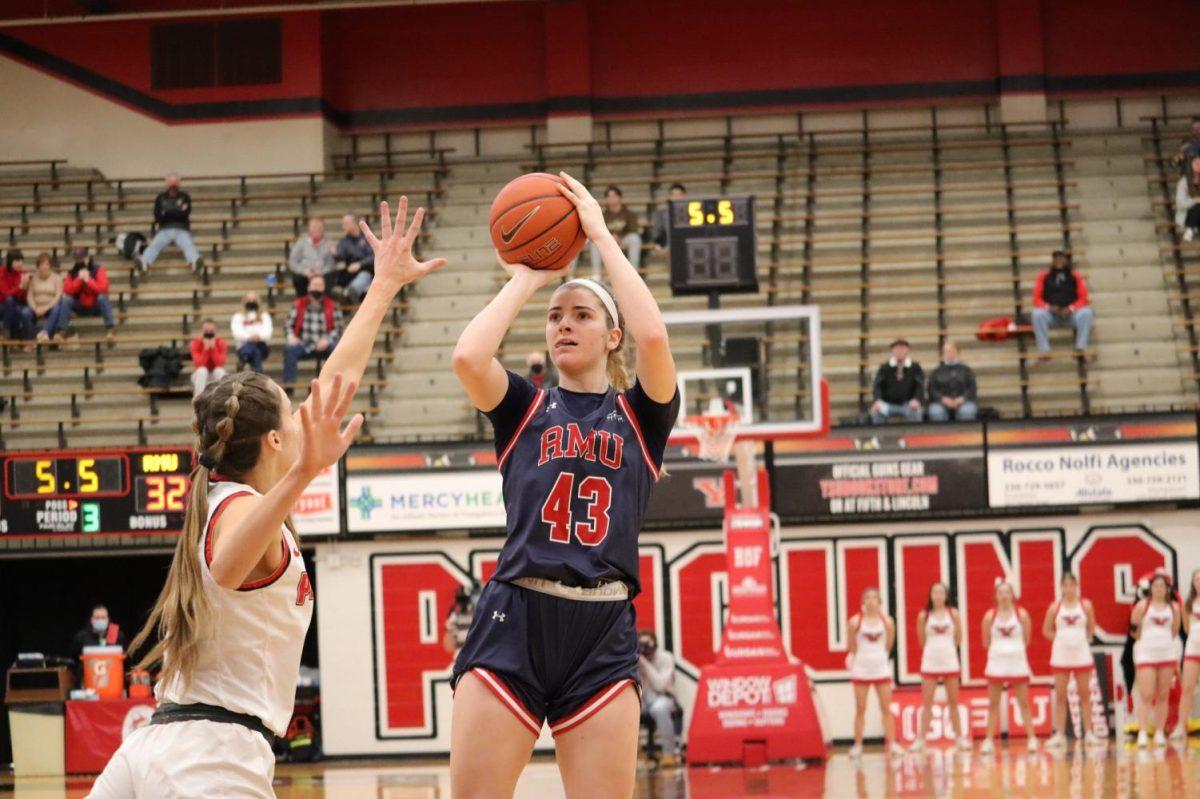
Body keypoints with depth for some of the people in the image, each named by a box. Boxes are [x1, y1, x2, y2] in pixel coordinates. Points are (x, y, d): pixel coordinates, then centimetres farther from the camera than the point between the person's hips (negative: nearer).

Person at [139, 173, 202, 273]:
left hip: (182, 230, -1)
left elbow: (185, 214, 1)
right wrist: (177, 213, -1)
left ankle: (195, 261, -64)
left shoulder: (185, 197, 15)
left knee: (188, 245, -33)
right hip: (165, 230, 1)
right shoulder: (161, 198, 17)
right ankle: (144, 262, -58)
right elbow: (157, 216, 4)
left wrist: (167, 213, 1)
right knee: (154, 245, -30)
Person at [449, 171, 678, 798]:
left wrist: (601, 233, -2)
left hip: (603, 634, 0)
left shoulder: (641, 414, 11)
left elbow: (653, 336, -10)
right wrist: (526, 279, 4)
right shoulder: (523, 409, 12)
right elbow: (467, 357, -10)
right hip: (514, 621, 0)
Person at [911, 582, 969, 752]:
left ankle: (959, 737, 15)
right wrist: (934, 650, 10)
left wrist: (946, 649, 9)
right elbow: (921, 640, 7)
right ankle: (921, 740, -1)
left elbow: (959, 638, 7)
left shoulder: (953, 614, 0)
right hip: (930, 662, -1)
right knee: (927, 702, -2)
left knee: (953, 701, 8)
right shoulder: (924, 616, -2)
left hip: (950, 661, 1)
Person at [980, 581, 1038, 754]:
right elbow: (986, 642, 7)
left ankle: (1031, 738, 4)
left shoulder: (1022, 615, -2)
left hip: (1018, 663, -1)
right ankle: (989, 740, 7)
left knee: (1024, 703, 1)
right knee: (993, 704, 4)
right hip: (996, 663, 1)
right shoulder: (990, 616, -1)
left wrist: (1014, 650, 2)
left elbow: (1026, 640, 5)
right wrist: (999, 650, 3)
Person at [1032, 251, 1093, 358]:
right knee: (1037, 314, -33)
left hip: (1070, 314, 0)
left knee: (1086, 312, -31)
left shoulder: (1076, 277, 11)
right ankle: (1044, 350, -36)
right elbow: (1037, 298, 7)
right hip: (1051, 315, 0)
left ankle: (1080, 348, -33)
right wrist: (1048, 307, -14)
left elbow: (1083, 298, 5)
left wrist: (1071, 308, -15)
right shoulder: (1044, 277, 11)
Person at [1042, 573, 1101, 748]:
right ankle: (1060, 735, 4)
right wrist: (1061, 640, 0)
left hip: (1081, 654, 0)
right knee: (1060, 697, 2)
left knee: (1084, 695, 4)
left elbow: (1091, 628, 9)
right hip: (1061, 656, 0)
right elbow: (1046, 630, 6)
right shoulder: (1055, 607, 0)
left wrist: (1080, 640, 1)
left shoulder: (1085, 605, 0)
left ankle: (1089, 733, 8)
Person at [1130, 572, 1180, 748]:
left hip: (1167, 653, 3)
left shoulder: (1173, 608, 8)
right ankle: (1142, 733, -13)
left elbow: (1175, 632, 15)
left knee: (1163, 696, 4)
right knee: (1146, 695, -11)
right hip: (1146, 654, -3)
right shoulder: (1143, 606, -1)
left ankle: (1159, 733, 9)